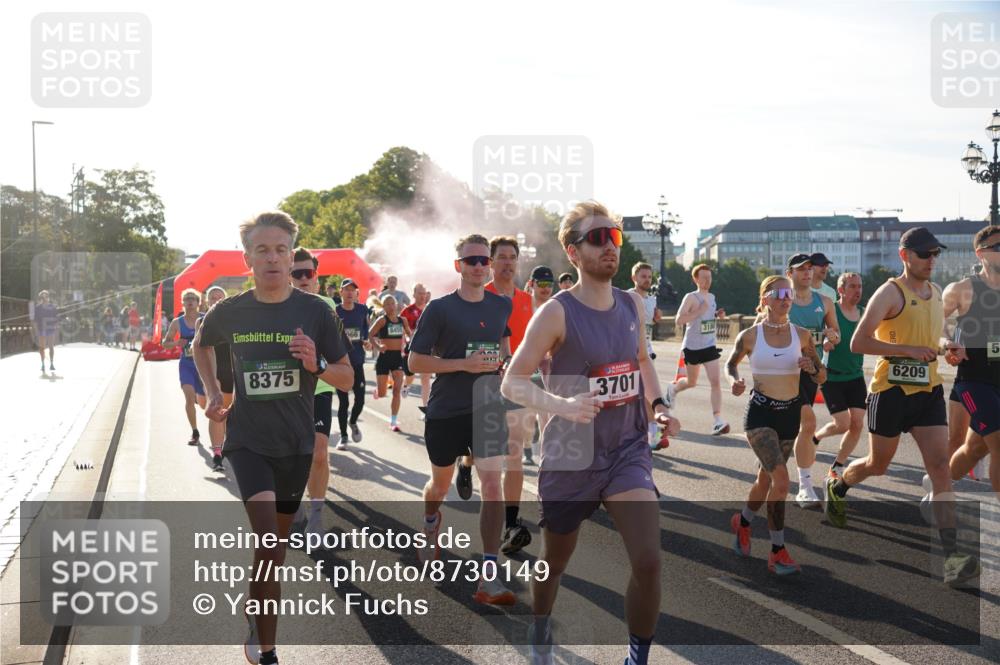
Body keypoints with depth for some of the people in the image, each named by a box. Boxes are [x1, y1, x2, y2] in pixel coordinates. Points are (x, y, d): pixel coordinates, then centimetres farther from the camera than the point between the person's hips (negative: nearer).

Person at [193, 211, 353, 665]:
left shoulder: (315, 311, -8)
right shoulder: (229, 312, -5)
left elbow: (347, 379, -3)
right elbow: (201, 345, 18)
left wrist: (317, 365, -23)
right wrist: (213, 393, 7)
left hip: (295, 444, 2)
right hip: (247, 440, -2)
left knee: (276, 543, 15)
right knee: (268, 541, -19)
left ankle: (255, 611, 42)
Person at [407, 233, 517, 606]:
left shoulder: (502, 306, 4)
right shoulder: (440, 309, -8)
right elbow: (415, 361, -10)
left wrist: (503, 359, 9)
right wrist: (464, 364, -19)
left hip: (487, 407, 2)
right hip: (445, 410, -2)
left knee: (492, 482, -12)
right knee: (441, 482, 18)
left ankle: (489, 578, -11)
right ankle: (430, 524, 55)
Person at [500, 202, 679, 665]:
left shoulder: (633, 305, 3)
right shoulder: (557, 313, -14)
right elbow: (512, 383, -15)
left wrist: (657, 404, 5)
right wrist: (563, 405, -32)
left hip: (628, 451, 3)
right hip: (571, 455, -3)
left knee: (648, 561, -15)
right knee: (554, 564, 15)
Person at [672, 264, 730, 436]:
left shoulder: (712, 297, 9)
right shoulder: (691, 297, -12)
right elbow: (679, 320, -20)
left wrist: (718, 315, 6)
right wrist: (698, 312, -26)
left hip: (710, 346, 5)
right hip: (692, 346, -5)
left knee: (715, 382, -10)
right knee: (691, 382, 13)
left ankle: (718, 421, -14)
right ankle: (672, 388, 48)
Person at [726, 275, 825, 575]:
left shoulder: (802, 335, 0)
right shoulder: (749, 336, -6)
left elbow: (821, 377, 6)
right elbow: (731, 363, 12)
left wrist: (812, 368, -16)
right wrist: (734, 381, -9)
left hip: (790, 414, 4)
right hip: (760, 413, -4)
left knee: (766, 480, 16)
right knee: (780, 479, -19)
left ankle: (742, 523, 46)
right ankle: (777, 551, -7)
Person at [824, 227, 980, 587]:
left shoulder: (936, 292, 11)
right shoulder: (890, 292, -11)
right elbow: (858, 343, -17)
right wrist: (908, 350, -21)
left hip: (929, 391, 5)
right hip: (891, 391, -5)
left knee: (940, 466, -8)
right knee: (878, 465, 11)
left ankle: (951, 554, -12)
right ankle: (837, 487, 44)